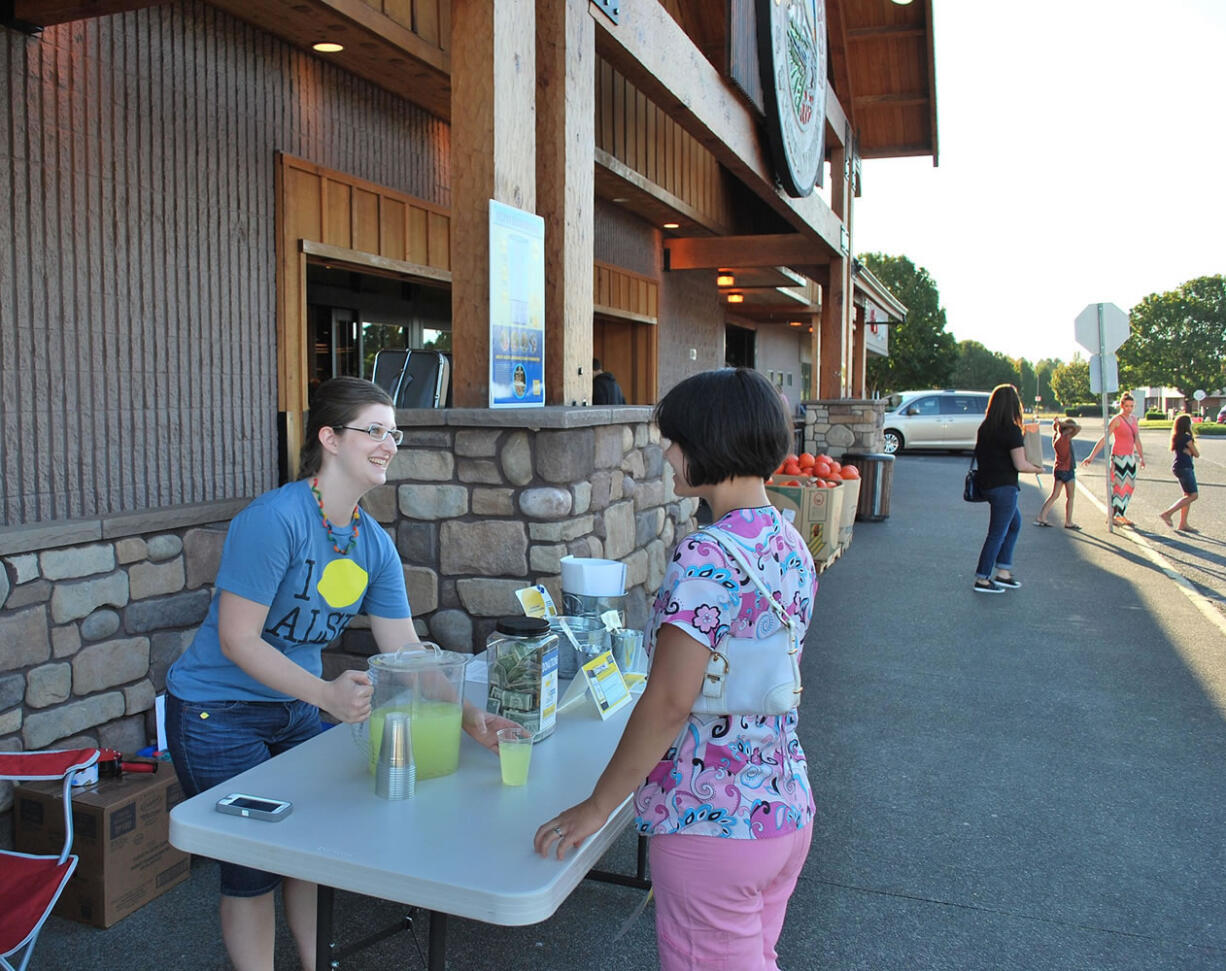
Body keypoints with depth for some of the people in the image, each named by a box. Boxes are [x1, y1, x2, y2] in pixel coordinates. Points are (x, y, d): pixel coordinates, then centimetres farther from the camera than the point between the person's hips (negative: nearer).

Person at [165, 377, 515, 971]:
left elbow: (406, 652, -4)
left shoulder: (374, 543, -4)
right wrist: (327, 694, -34)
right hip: (218, 715, -7)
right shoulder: (274, 519, -25)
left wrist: (465, 716, -17)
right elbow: (237, 640, -25)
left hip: (296, 709, 7)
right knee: (254, 868, 2)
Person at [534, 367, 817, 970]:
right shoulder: (791, 544, 4)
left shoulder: (705, 559, -23)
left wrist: (597, 807, -13)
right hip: (788, 809, 8)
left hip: (711, 826, -8)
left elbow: (669, 702, -24)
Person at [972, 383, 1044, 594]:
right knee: (998, 533, 0)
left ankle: (1003, 573, 23)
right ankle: (982, 580, 6)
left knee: (1015, 523, 22)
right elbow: (1020, 465, -18)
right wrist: (1037, 469, 2)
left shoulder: (984, 428, 6)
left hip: (987, 483, 9)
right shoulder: (1011, 430, -17)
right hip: (1004, 487, -8)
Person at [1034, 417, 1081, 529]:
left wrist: (1057, 423, 2)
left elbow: (1054, 427, 22)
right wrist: (1065, 424, -15)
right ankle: (1068, 522, 7)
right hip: (1067, 470, -7)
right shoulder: (1066, 438, -18)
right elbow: (1078, 428, -25)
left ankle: (1041, 517, 4)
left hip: (1057, 469, 7)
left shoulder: (1055, 436, 3)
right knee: (1070, 497, 4)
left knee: (1054, 495, 10)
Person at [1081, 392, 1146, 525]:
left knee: (1129, 486, 9)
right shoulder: (1117, 420, -11)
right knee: (1118, 486, -7)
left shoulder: (1134, 419, 10)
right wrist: (1092, 456, -19)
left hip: (1130, 457, 7)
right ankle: (1112, 516, 1)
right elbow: (1104, 439, -15)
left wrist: (1142, 457, 25)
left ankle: (1121, 514, 19)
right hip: (1119, 457, -7)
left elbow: (1137, 440, 20)